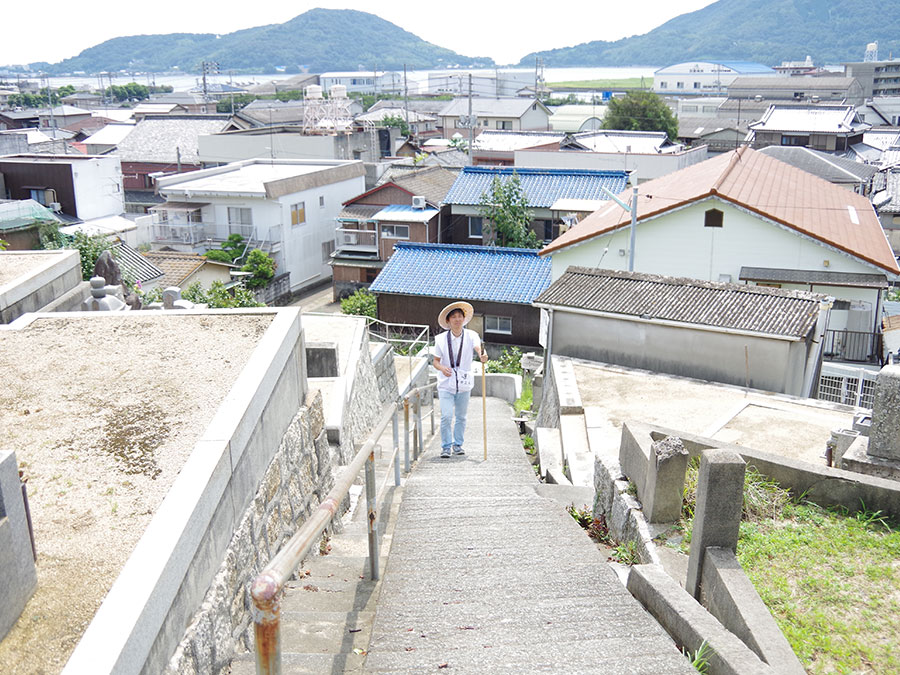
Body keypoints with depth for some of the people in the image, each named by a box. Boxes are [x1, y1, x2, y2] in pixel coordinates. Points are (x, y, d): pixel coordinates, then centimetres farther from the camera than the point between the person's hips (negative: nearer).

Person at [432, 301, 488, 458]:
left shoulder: (471, 335, -4)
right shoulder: (441, 339, -4)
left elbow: (478, 347, -24)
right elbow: (436, 361, 3)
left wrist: (483, 355, -47)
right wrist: (442, 368, -19)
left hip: (464, 383, 1)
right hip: (446, 383, -1)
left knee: (461, 416, 11)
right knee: (446, 416, -10)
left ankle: (458, 445, 27)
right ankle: (446, 446, 6)